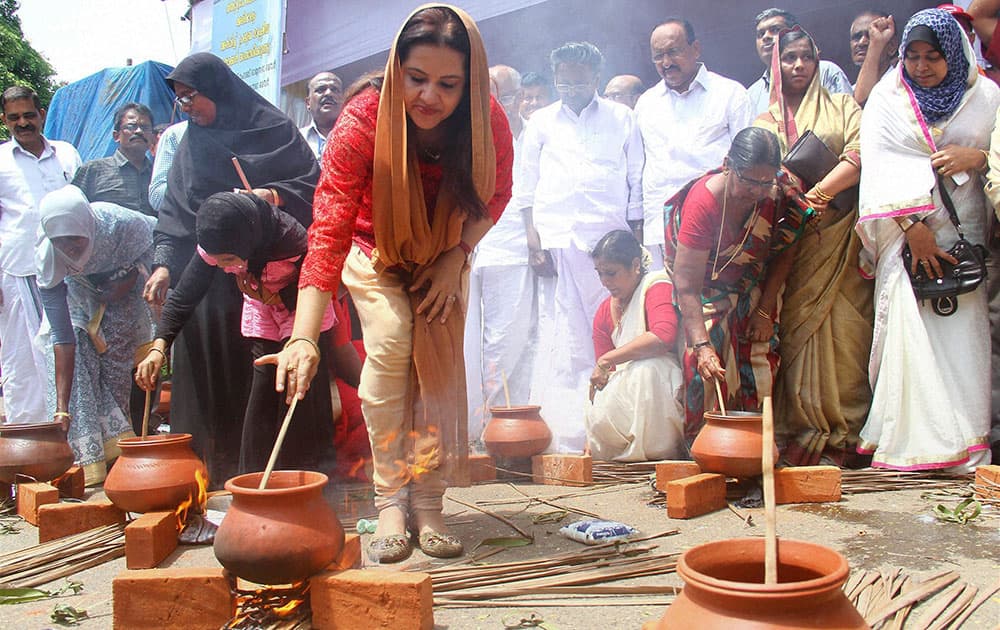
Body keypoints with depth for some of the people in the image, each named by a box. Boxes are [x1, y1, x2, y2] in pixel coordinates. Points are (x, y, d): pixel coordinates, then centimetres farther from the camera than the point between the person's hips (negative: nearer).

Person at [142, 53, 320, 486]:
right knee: (210, 370, 1)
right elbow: (175, 209, 14)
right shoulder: (192, 143, 18)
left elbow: (313, 182, 2)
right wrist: (164, 263, 2)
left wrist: (273, 195, -16)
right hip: (208, 276, 4)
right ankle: (216, 463, 6)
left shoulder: (270, 127, 4)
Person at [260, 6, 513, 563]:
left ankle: (428, 503, -4)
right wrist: (304, 337, -49)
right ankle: (391, 500, -12)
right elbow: (328, 230, -40)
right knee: (390, 341, -23)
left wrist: (456, 255, -18)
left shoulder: (488, 122, -25)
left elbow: (496, 194, -3)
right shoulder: (364, 120, -33)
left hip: (444, 256, 2)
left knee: (440, 355, -15)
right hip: (375, 252, -2)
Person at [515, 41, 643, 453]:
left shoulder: (622, 118, 15)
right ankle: (566, 434, -3)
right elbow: (526, 184, 12)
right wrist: (533, 237, 0)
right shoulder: (541, 122, 17)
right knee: (564, 336, -5)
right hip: (557, 239, 0)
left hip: (609, 235, 0)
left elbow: (637, 181, 12)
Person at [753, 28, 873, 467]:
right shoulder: (765, 123, 16)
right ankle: (804, 436, -2)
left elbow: (860, 155, -4)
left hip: (841, 239, -1)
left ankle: (843, 438, -2)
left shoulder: (841, 107, 13)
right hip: (792, 244, 1)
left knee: (844, 332, -6)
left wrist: (817, 194, -17)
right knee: (799, 330, -5)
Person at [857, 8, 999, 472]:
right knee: (909, 328, -11)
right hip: (907, 230, -1)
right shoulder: (887, 97, 8)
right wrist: (914, 228, -13)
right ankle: (911, 443, -7)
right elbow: (880, 164, -3)